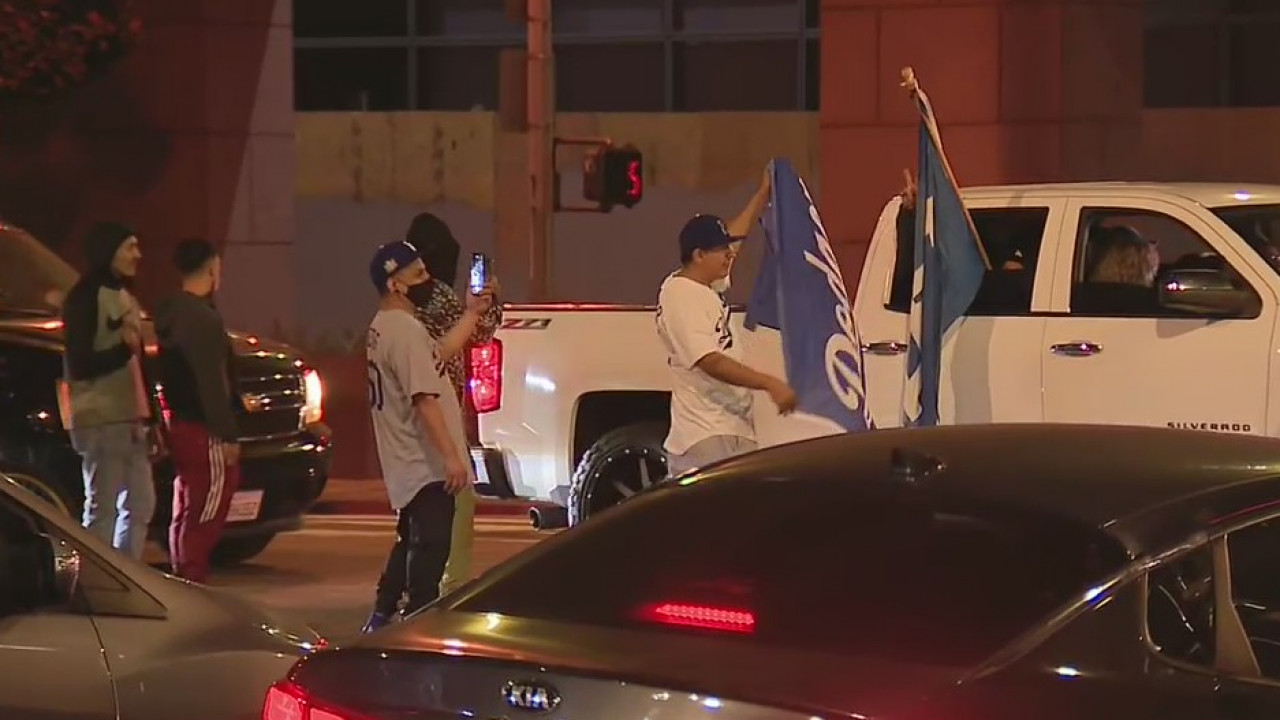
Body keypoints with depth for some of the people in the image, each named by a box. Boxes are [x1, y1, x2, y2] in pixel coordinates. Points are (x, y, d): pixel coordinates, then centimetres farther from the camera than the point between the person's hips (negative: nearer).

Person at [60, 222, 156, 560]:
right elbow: (80, 365, -15)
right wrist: (123, 349, -28)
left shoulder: (126, 299, 19)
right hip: (101, 421, -9)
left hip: (131, 420, 9)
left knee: (140, 504, 12)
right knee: (102, 508, -9)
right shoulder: (85, 298, -9)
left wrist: (148, 416, 16)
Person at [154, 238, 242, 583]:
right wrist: (227, 434, -17)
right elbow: (211, 383, -20)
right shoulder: (203, 318, -17)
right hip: (203, 429, -10)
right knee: (203, 516, -7)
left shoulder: (170, 314, 12)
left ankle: (183, 581, 20)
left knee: (187, 513, 15)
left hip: (179, 422, 10)